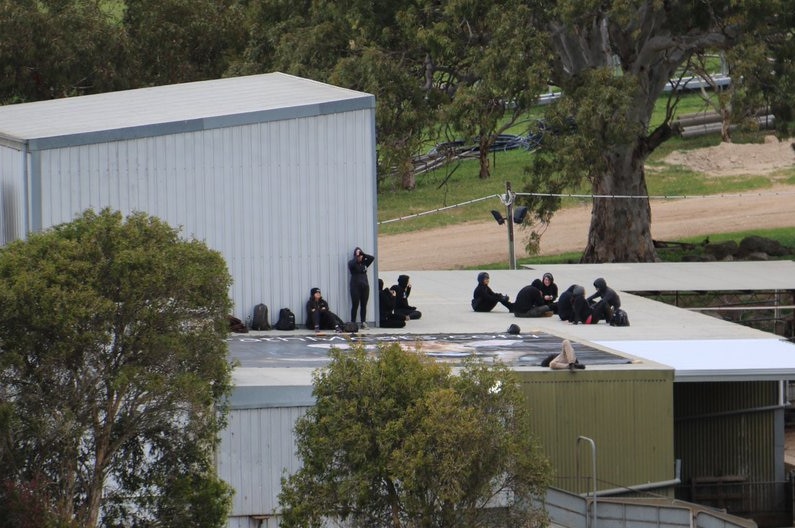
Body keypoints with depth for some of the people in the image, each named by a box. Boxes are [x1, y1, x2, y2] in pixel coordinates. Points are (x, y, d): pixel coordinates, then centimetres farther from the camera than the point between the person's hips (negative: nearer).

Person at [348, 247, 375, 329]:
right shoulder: (351, 263, 0)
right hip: (355, 286, -4)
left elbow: (372, 258, 0)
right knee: (355, 305, -6)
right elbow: (352, 264, -23)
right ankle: (353, 323, -4)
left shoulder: (364, 263, 11)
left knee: (364, 305, 3)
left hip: (365, 286, 4)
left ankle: (363, 323, 5)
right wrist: (356, 255, -11)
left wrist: (362, 254, -5)